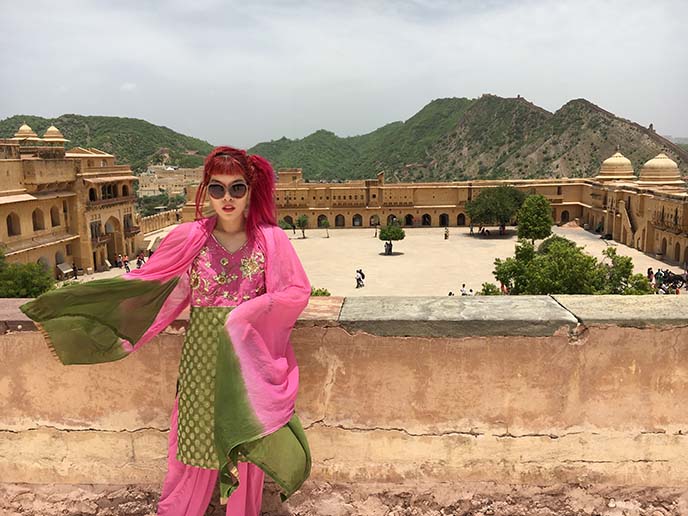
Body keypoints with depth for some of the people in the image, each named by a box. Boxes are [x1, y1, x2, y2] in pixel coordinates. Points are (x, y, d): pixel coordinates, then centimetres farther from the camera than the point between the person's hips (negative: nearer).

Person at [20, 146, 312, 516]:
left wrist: (246, 313, -13)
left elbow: (298, 291, -3)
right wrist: (65, 304, -3)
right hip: (202, 355, 0)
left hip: (248, 355, 0)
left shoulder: (270, 239, -6)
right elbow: (143, 283, 0)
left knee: (246, 440, 12)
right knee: (196, 437, 10)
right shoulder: (190, 238, -4)